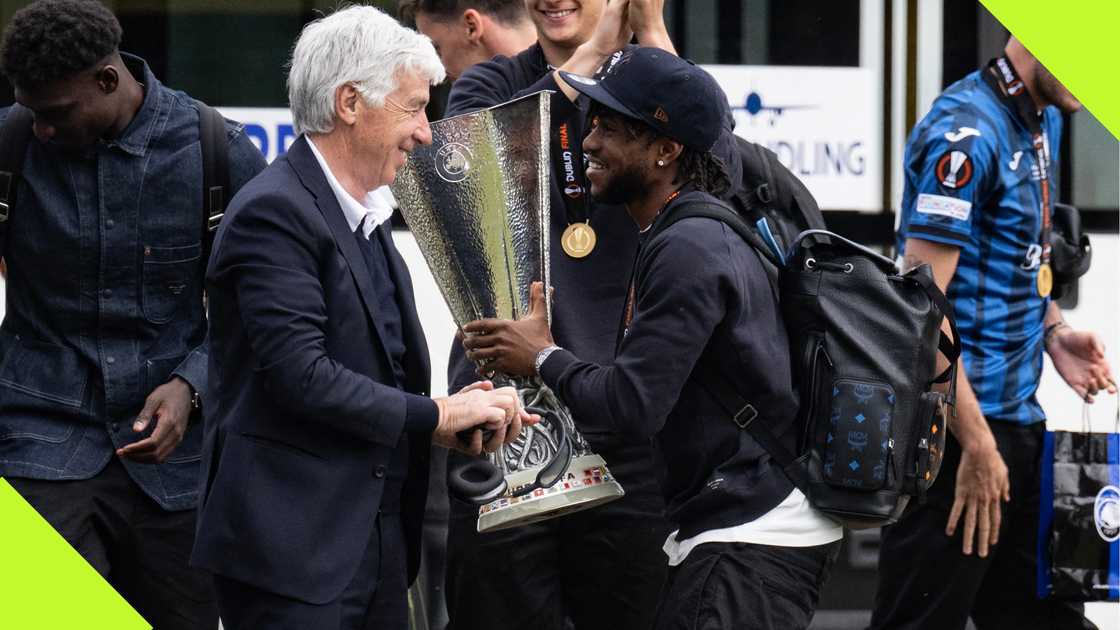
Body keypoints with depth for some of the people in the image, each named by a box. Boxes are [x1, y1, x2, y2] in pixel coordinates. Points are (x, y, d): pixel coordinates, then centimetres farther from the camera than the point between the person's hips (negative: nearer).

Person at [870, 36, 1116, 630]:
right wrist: (977, 445, -20)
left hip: (1019, 420, 9)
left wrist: (1052, 332, 5)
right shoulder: (965, 134, -17)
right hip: (957, 427, -9)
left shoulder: (1043, 122, 13)